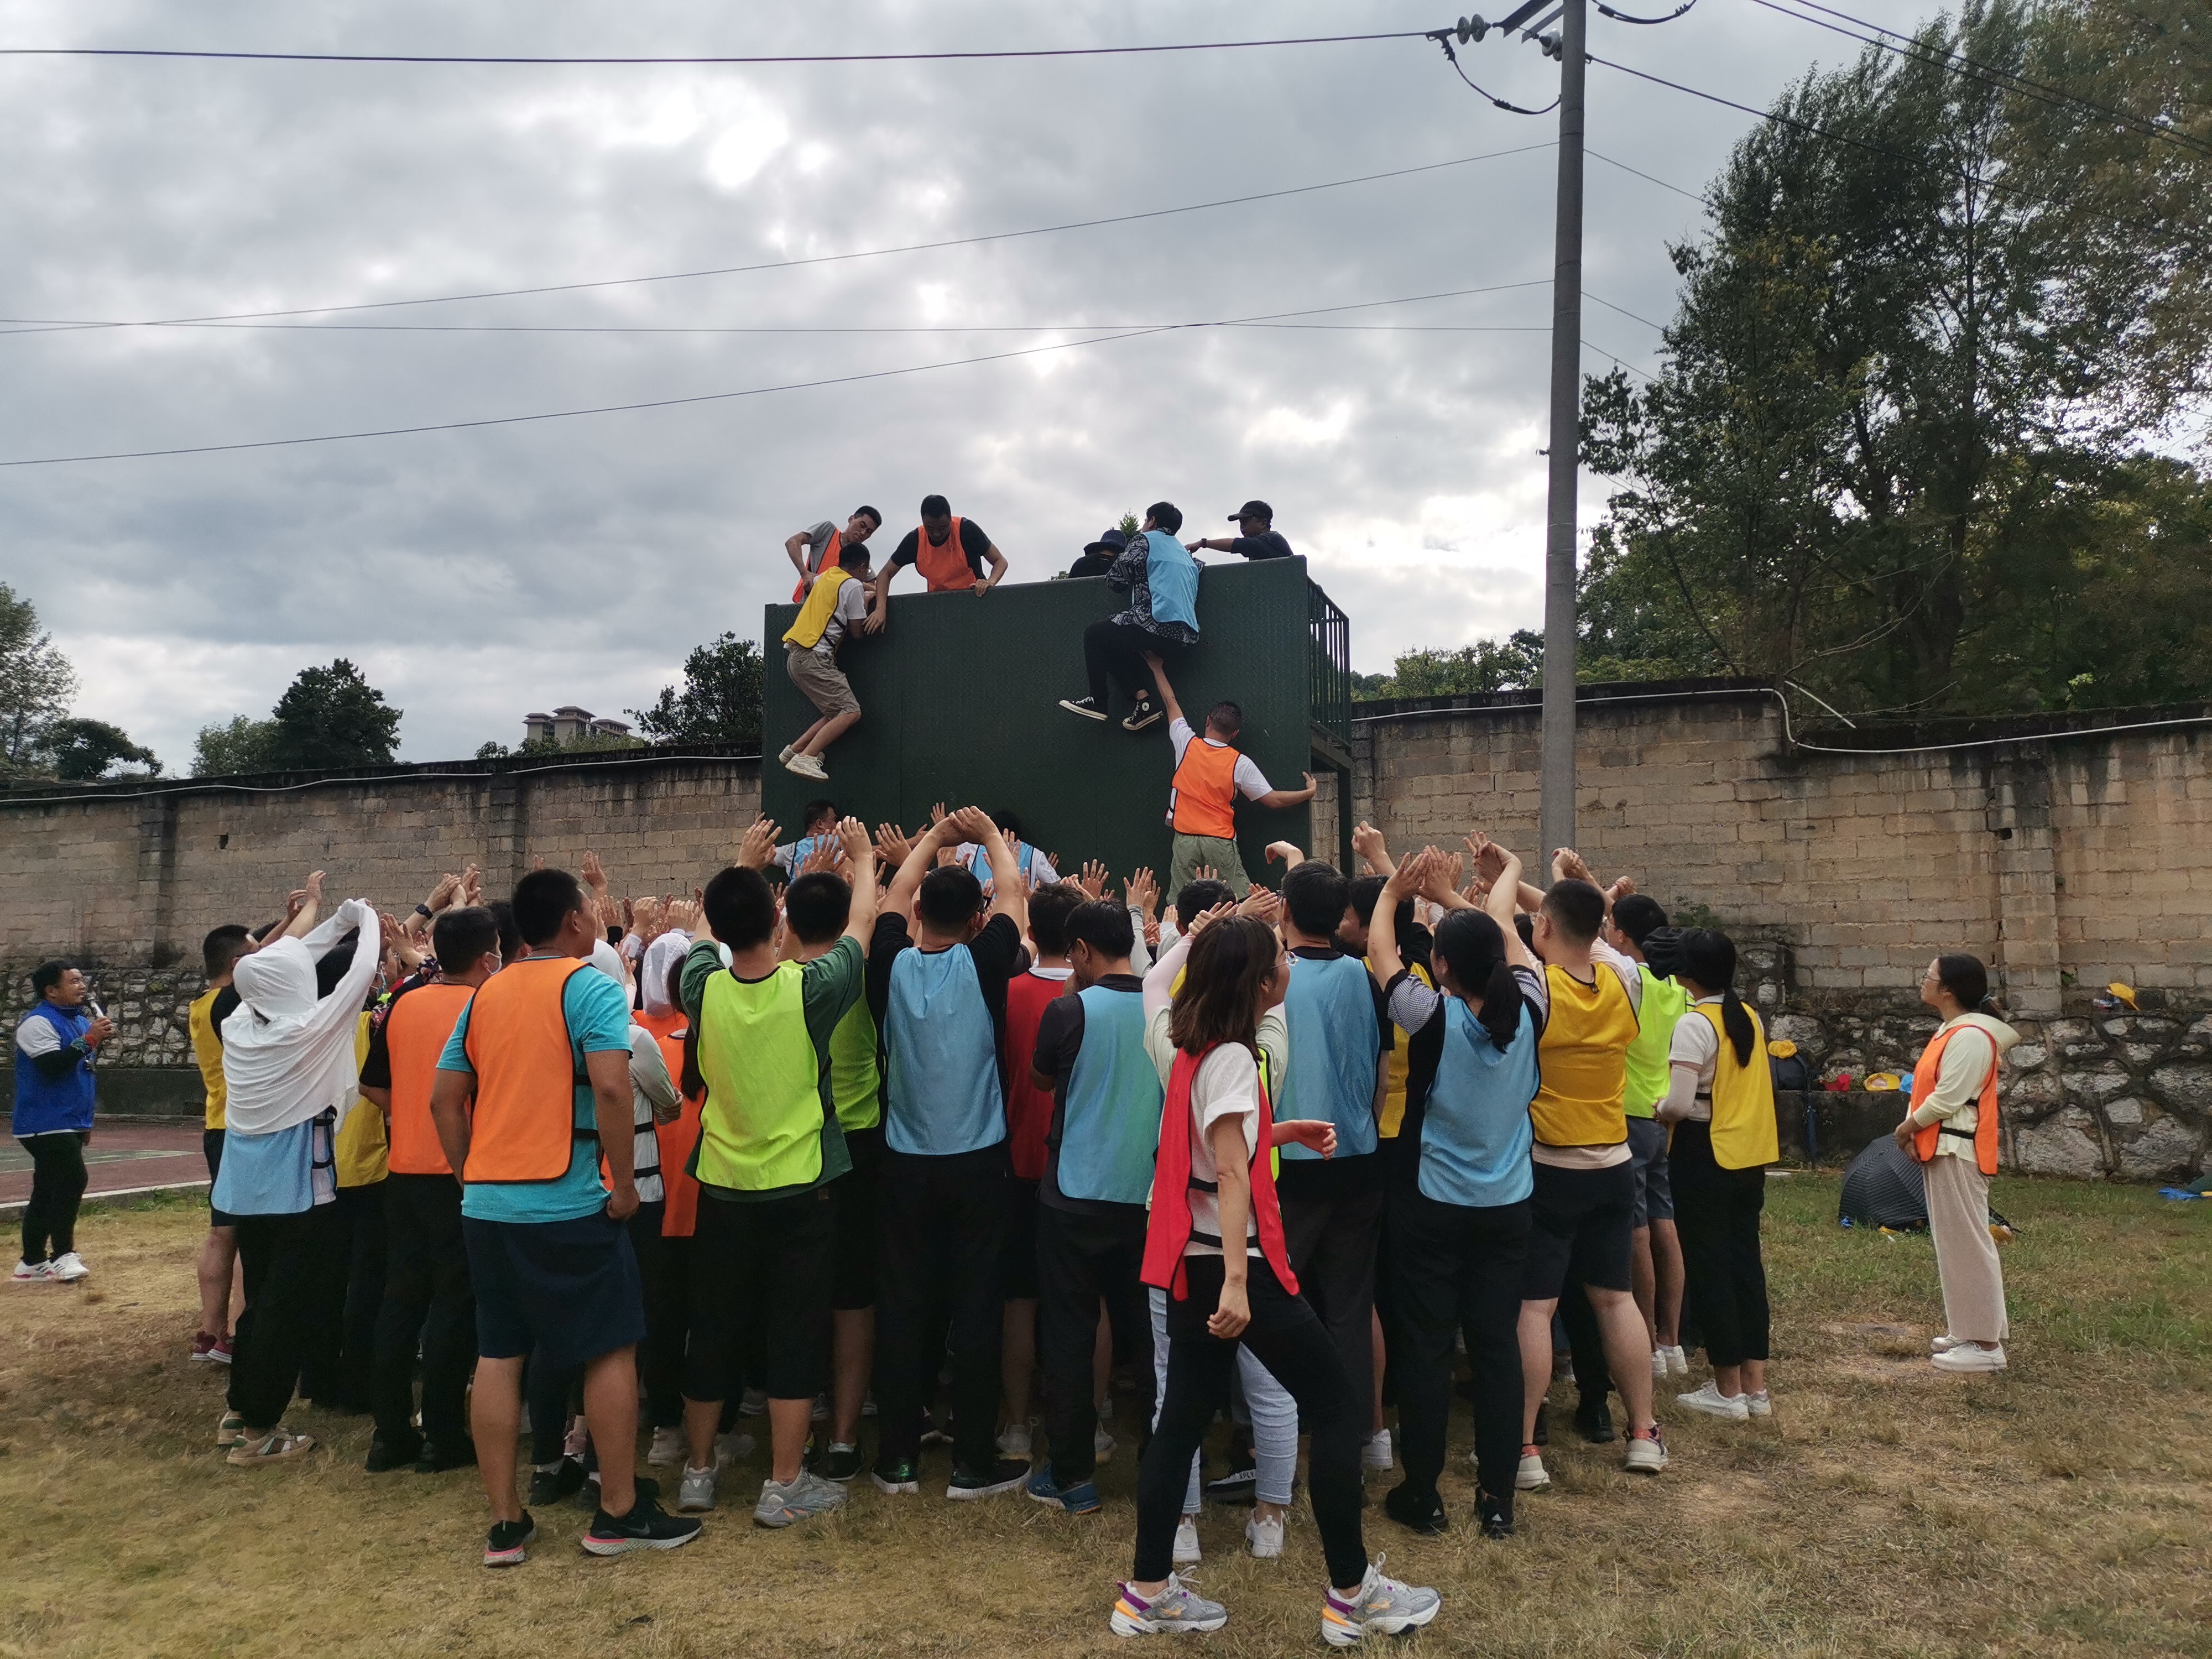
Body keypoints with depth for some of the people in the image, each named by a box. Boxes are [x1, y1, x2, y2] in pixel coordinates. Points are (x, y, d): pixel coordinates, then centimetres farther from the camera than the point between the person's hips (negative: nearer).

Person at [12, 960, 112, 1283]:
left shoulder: (79, 1020, 14)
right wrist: (88, 1039, -26)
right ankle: (63, 1255, -9)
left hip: (69, 1124, 9)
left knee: (48, 1192, 12)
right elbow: (52, 1065, -26)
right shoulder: (38, 1022, -14)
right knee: (72, 1182, -16)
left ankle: (32, 1262, 17)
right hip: (46, 1124, -9)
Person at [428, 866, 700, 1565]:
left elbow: (444, 1099, 11)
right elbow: (611, 1088, -22)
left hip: (487, 1204, 7)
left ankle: (505, 1523, 17)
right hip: (568, 1203, -6)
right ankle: (618, 1514, 13)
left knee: (498, 1356, 11)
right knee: (612, 1349, 5)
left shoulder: (485, 995, 10)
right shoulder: (591, 988, -10)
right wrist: (624, 1184, -13)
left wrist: (471, 1177, 18)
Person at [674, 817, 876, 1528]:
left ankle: (699, 1470, 28)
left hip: (724, 1188, 3)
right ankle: (784, 1486, 12)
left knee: (713, 1332, 15)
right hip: (801, 1187, -3)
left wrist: (744, 867, 28)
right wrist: (864, 858, 18)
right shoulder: (809, 989, -18)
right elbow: (863, 925, 0)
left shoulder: (705, 988, -10)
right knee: (795, 1336, 6)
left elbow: (713, 932, 14)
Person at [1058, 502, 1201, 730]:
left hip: (1158, 626, -8)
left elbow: (1115, 580, 4)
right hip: (1186, 637, 8)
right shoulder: (1183, 553, 27)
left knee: (1095, 635, 10)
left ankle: (1097, 701, 6)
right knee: (1117, 647, 26)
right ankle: (1144, 699, 7)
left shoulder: (1146, 541, 4)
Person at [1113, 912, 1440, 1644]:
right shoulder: (1232, 1058, -17)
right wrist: (1236, 1281, -29)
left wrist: (1280, 1134, 19)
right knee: (1339, 1410, 4)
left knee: (1183, 1418, 14)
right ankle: (1352, 1592, 13)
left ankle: (1148, 1591, 20)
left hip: (1192, 1261, 9)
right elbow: (1232, 1176, -24)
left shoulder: (1191, 1049, 8)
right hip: (1233, 1264, -9)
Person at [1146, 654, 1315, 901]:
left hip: (1185, 840, 1)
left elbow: (1171, 703, 18)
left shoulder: (1187, 744, 2)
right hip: (1220, 843, -1)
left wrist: (1157, 669, 32)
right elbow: (1273, 799, -2)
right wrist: (1309, 793, 14)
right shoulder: (1240, 763, -3)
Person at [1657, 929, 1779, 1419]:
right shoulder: (1751, 1017, 7)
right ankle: (1755, 1387, 20)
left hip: (1704, 1157, -8)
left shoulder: (1694, 1024, -17)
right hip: (1751, 1155, 8)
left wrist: (1659, 1109, -3)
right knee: (1746, 1261, 13)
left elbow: (1679, 1105, -22)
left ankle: (1728, 1391, 10)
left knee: (1708, 1268, 2)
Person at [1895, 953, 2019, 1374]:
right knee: (1954, 1241, 16)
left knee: (1967, 1242, -6)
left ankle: (1986, 1344, 0)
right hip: (1943, 1150, 11)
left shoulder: (1970, 1037, -18)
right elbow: (1929, 1088, 15)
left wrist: (1909, 1126, -7)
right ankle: (1969, 1329, 25)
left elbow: (1947, 1098, -22)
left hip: (1957, 1152, -11)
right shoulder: (1951, 1031, 14)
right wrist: (1912, 1127, -1)